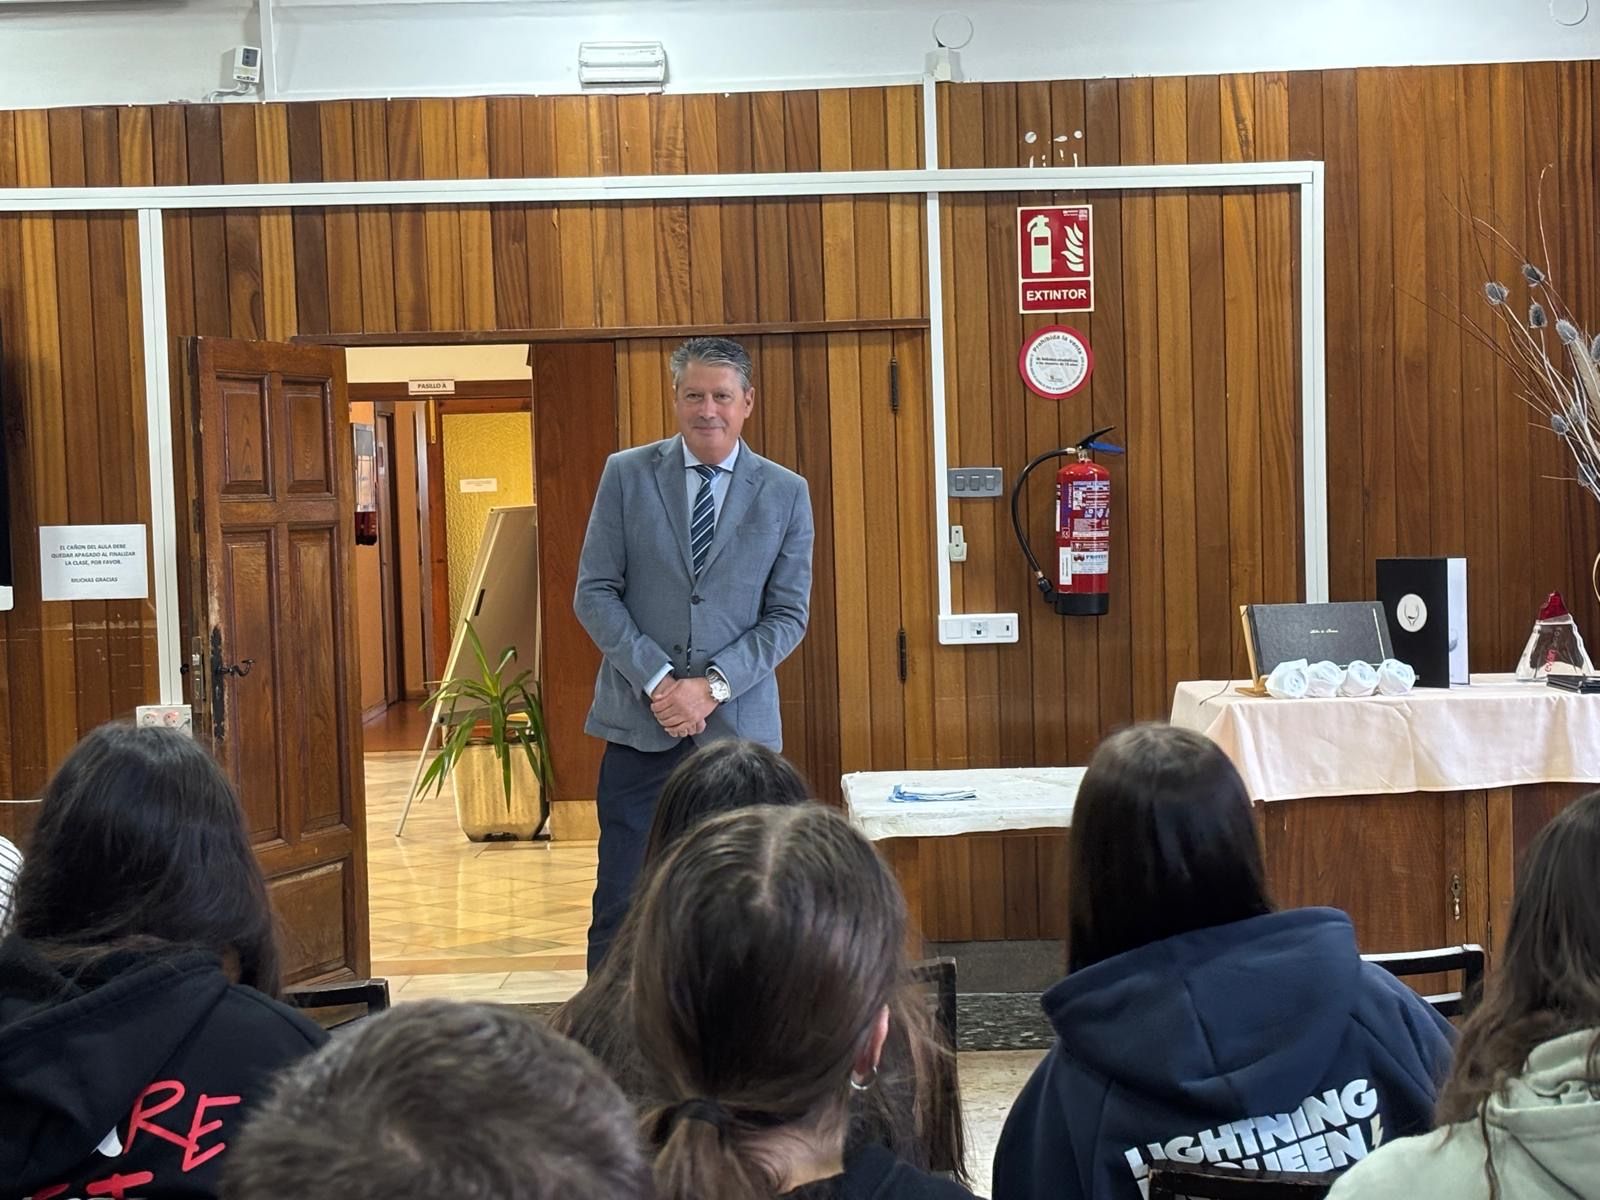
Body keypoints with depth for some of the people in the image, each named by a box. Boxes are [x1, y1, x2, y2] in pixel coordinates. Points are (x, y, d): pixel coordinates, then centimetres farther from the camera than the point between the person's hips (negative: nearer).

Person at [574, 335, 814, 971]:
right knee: (622, 908, -1)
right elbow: (594, 592, 1)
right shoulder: (626, 475, 4)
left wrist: (714, 686, -10)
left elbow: (788, 614, 3)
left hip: (739, 725, 1)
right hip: (640, 725, -1)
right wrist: (657, 680, -10)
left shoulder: (786, 494, 5)